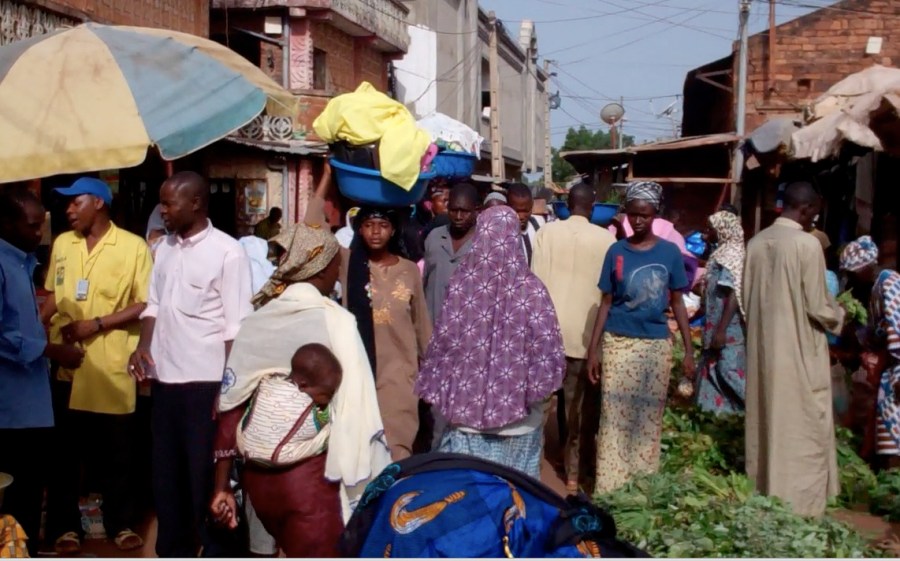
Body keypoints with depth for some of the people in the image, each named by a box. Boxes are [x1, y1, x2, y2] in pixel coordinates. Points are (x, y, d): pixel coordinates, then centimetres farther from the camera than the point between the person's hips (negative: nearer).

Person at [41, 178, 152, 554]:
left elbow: (146, 305, -8)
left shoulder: (133, 246, -5)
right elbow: (53, 296, 13)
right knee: (65, 451, 10)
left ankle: (121, 524, 23)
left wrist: (97, 324, -15)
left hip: (112, 367, -3)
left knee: (116, 451, 8)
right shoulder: (62, 244, 10)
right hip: (65, 364, 4)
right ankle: (65, 526, 22)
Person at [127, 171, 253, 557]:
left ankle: (216, 554, 15)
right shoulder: (165, 248, 10)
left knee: (206, 475, 2)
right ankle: (174, 552, 27)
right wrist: (143, 345, -2)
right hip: (165, 377, 7)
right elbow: (154, 303, 16)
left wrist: (227, 387, -14)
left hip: (205, 380, -6)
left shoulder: (227, 252, -10)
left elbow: (236, 326, -11)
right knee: (166, 472, 14)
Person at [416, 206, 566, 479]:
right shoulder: (532, 290, -14)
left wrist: (441, 392, 10)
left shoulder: (461, 284, -10)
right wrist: (536, 388, 6)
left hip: (467, 408, 1)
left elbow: (442, 344, -3)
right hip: (518, 414, -1)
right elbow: (546, 352, -11)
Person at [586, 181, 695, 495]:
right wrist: (593, 348, -1)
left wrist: (689, 350, 2)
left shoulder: (670, 252, 1)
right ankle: (609, 489, 5)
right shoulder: (616, 252, 1)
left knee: (650, 418, 7)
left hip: (657, 344, 1)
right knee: (615, 418, -1)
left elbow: (677, 303, 5)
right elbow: (606, 304, 3)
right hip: (619, 343, 0)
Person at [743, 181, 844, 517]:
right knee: (802, 429, 3)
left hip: (763, 349, 6)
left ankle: (765, 494, 24)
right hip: (800, 352, -6)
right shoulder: (807, 244, -15)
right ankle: (800, 503, 8)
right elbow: (818, 307, -13)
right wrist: (838, 318, 6)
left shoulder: (756, 243, 2)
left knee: (767, 423, 15)